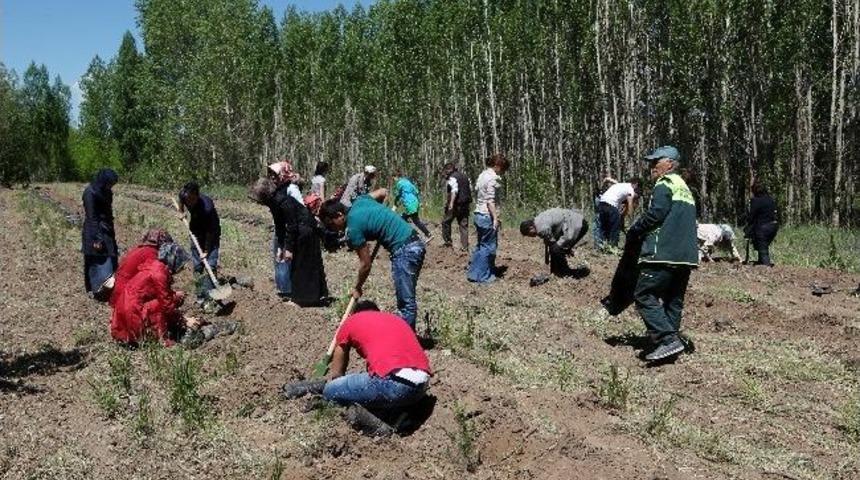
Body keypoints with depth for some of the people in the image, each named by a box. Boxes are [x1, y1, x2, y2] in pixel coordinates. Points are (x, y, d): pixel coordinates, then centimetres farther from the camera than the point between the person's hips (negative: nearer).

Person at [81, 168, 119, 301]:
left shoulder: (104, 192, 9)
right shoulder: (90, 193, -17)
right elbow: (91, 218, -19)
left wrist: (110, 233, 21)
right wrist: (96, 239, -20)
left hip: (106, 232, 9)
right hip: (95, 233, -9)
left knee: (110, 260, 11)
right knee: (99, 262, -5)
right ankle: (98, 289, 2)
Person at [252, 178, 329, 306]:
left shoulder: (283, 201, -25)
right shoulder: (273, 202, 3)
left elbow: (292, 226, -23)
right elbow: (279, 226, 9)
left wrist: (289, 248, -19)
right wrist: (280, 247, 6)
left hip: (306, 230, -9)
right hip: (299, 231, 9)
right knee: (296, 263, 14)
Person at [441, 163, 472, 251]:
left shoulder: (452, 178, -9)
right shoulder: (465, 177, 16)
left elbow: (454, 191, -23)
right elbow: (470, 189, 19)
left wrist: (451, 203, -28)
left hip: (456, 204, -7)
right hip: (465, 204, 7)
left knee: (446, 222, 10)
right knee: (464, 225, 8)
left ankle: (448, 241, 10)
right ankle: (465, 246, 6)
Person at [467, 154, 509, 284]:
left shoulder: (482, 175, 12)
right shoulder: (492, 178, -14)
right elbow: (490, 200, -19)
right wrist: (496, 218, -19)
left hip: (478, 214, 9)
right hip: (487, 216, -9)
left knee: (481, 245, 18)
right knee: (489, 247, 2)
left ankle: (473, 273, 21)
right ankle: (483, 276, 7)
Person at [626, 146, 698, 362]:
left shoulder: (666, 183, -2)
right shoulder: (685, 188, 26)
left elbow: (655, 214, -15)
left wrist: (633, 232, -1)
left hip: (664, 254, -9)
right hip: (687, 255, 9)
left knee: (645, 296, -8)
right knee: (673, 301, 12)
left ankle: (668, 340, -16)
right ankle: (672, 340, 12)